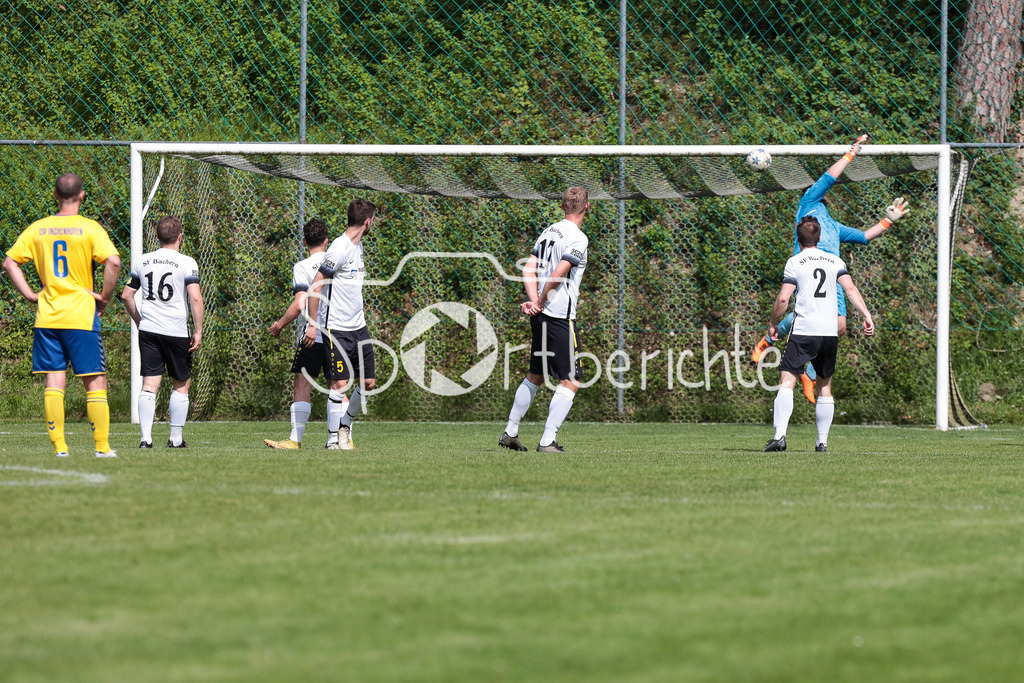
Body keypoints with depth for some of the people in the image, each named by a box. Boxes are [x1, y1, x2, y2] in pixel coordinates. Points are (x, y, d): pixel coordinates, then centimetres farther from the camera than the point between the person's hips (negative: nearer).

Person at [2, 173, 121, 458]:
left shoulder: (37, 228, 6)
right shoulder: (90, 228, -6)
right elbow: (113, 261, -18)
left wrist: (29, 294, 8)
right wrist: (105, 297, -7)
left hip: (46, 317, 3)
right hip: (81, 316, -3)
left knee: (53, 381, 5)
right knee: (95, 381, 3)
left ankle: (59, 445, 1)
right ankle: (103, 447, 1)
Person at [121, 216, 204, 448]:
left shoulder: (142, 262, 9)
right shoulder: (187, 263, -6)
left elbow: (126, 296, 14)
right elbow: (195, 298, -14)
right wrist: (198, 331, -9)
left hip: (148, 331, 3)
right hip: (176, 331, -3)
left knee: (149, 384, 1)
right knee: (181, 384, 10)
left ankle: (146, 437, -8)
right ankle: (176, 438, 10)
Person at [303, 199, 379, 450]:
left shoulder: (358, 246, 13)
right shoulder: (339, 249, -15)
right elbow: (315, 286, -14)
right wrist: (312, 324, -16)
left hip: (358, 327, 8)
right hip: (337, 329, -8)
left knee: (368, 383, 7)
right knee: (339, 385, -7)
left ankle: (346, 423, 26)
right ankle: (333, 437, 2)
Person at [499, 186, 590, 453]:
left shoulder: (549, 231, 12)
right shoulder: (578, 238, -12)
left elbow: (528, 269, 7)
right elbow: (557, 275, -21)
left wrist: (535, 301, -5)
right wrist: (540, 303, -7)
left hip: (541, 317, 8)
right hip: (560, 318, -8)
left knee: (535, 376, 21)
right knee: (570, 382, -4)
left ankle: (510, 432, 26)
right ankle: (547, 441, -9)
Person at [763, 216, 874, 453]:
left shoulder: (795, 262, 1)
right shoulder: (835, 261, 12)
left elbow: (783, 299, -5)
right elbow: (851, 289, 1)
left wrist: (773, 324, 9)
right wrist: (866, 316, -1)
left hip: (803, 330, -4)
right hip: (830, 331, 4)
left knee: (787, 381, -8)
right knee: (824, 387, 14)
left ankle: (780, 435, -23)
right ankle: (822, 440, 11)